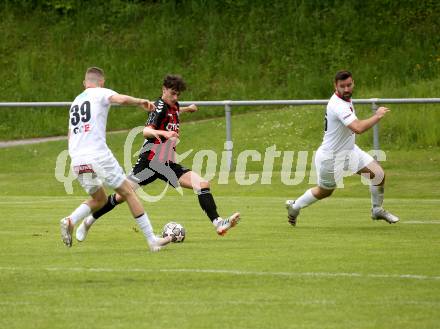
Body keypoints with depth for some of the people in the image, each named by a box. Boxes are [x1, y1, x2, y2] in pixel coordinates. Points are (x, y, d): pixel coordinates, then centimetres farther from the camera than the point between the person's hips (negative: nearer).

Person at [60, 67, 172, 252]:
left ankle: (70, 221, -3)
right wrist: (141, 102, -1)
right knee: (128, 193, 4)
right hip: (98, 156, -6)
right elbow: (122, 99, -17)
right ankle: (152, 240, 2)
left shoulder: (75, 103, 24)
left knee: (99, 199, 23)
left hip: (77, 161, 6)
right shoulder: (100, 93, 4)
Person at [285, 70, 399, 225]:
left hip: (349, 150, 8)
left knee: (378, 173, -4)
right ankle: (294, 207, 37)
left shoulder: (345, 99, 1)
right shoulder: (338, 106, -31)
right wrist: (377, 116, -31)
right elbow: (358, 128, -43)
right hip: (331, 156, -8)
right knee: (325, 191, 12)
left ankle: (377, 210, 15)